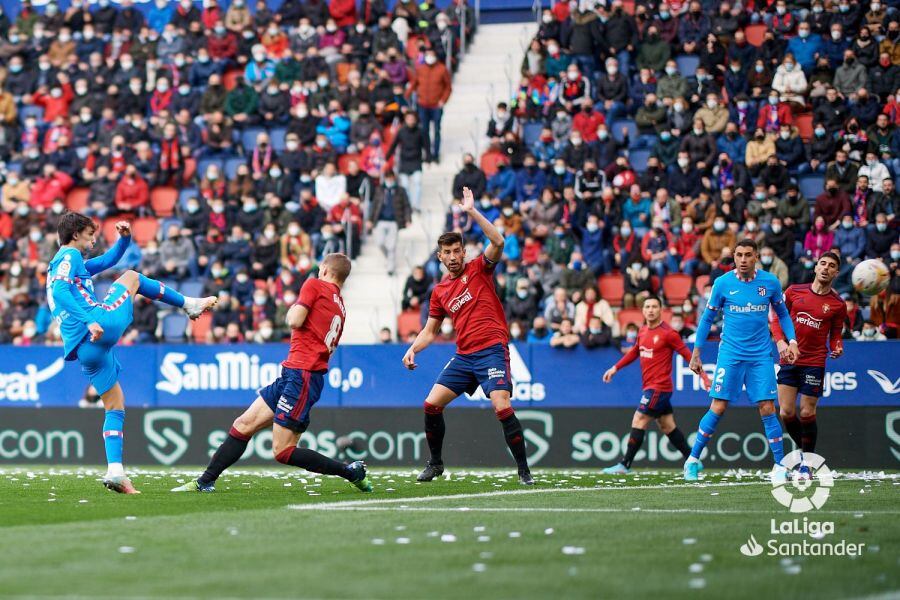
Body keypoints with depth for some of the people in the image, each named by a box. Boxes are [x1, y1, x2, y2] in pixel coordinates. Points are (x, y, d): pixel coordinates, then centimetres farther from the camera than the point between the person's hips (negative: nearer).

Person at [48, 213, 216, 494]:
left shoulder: (68, 262, 29)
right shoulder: (69, 256, 0)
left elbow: (108, 260, 40)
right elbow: (60, 291, -19)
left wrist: (124, 237, 24)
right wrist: (89, 320, -27)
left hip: (83, 350, 9)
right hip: (102, 325, -9)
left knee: (115, 406, 12)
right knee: (131, 277, 16)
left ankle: (115, 471, 0)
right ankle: (188, 304, 29)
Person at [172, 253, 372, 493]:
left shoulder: (314, 285, -4)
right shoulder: (341, 309, 17)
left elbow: (294, 321, -14)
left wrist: (294, 308, 8)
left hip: (301, 376, -10)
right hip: (291, 374, 10)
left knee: (283, 451, -9)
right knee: (244, 425, 11)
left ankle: (350, 472, -3)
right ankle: (205, 482, 15)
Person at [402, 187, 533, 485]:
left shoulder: (479, 269, 2)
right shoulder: (439, 292, 14)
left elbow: (497, 242, -16)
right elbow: (430, 330, 22)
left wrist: (472, 212, -19)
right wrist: (413, 349, 3)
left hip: (492, 349, -6)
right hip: (463, 356, 6)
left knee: (502, 407, -21)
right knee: (431, 404, -1)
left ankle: (524, 470, -11)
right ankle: (435, 463, 19)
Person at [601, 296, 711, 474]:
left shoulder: (668, 333, -12)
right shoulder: (642, 331, 10)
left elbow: (687, 354, -10)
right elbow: (635, 352, 26)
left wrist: (703, 375, -13)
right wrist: (615, 368, 23)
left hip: (659, 387, -8)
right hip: (650, 387, 8)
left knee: (638, 422, -9)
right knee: (668, 427, 12)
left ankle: (625, 465, -5)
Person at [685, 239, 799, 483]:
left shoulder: (770, 282, 0)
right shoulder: (722, 283, -3)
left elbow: (782, 313, 14)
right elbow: (707, 318, 6)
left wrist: (791, 340, 0)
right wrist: (696, 353, 4)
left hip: (761, 356, 1)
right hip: (730, 354, -1)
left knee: (767, 409, -5)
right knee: (718, 408, -4)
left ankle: (780, 465, 4)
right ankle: (693, 460, 9)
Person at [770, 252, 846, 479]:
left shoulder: (837, 304, 2)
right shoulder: (794, 292, 3)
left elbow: (835, 333, 13)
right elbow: (777, 317, 9)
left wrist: (836, 347, -8)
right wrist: (780, 341, -6)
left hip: (814, 363, -1)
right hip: (789, 358, 1)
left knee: (807, 413, -4)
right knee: (787, 413, -4)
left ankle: (807, 461, 15)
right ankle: (802, 449, 21)